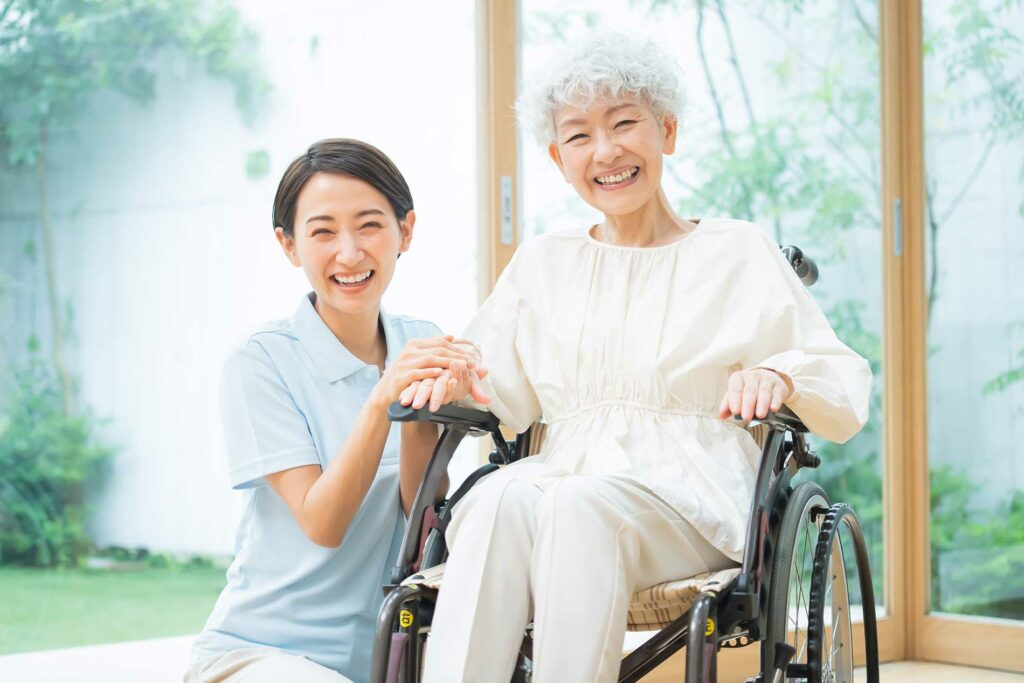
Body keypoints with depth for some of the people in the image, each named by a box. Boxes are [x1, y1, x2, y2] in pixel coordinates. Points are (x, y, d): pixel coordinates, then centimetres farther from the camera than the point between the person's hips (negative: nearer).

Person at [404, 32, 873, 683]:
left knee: (579, 504, -36)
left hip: (694, 504, -2)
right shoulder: (543, 262, 23)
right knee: (502, 496, -34)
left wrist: (778, 375, -15)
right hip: (564, 476, 3)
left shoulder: (739, 253, 12)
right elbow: (499, 391, 19)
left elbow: (848, 387, 7)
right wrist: (452, 376, -4)